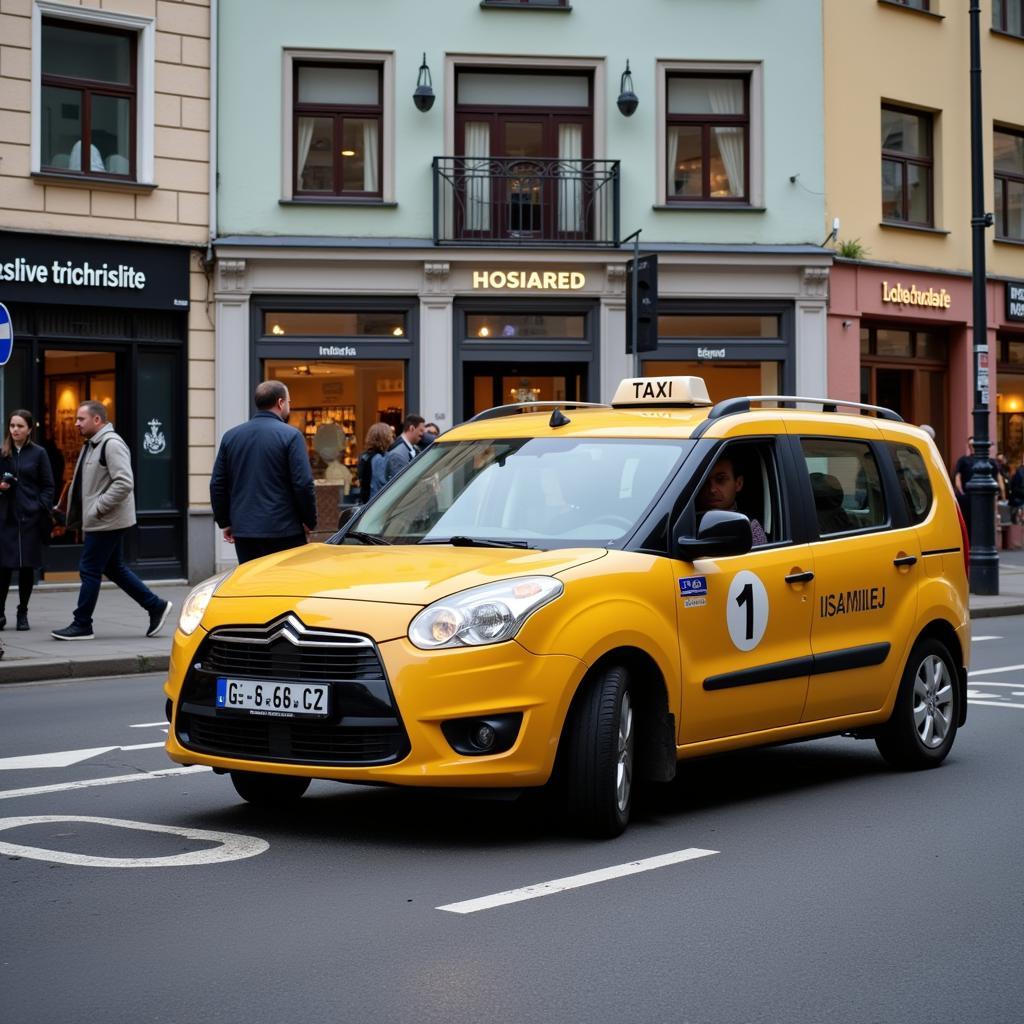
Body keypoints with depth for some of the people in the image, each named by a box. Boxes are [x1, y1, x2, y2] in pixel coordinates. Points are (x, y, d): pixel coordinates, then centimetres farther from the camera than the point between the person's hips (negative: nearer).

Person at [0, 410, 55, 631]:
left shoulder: (38, 454, 3)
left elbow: (48, 486, 4)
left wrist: (42, 510, -7)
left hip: (29, 518, -1)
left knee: (27, 566, 3)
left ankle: (23, 613, 14)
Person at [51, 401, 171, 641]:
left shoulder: (112, 444, -17)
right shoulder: (92, 445, 16)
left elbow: (124, 483, -26)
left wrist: (98, 508, -23)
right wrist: (81, 517, 15)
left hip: (106, 522, -10)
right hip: (99, 522, 10)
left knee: (89, 571, -4)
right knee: (114, 569, 14)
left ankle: (81, 626, 4)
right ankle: (156, 606, 19)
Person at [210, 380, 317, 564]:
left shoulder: (230, 436, 8)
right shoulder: (291, 436, -8)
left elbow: (217, 484, 10)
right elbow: (303, 484, -12)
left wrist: (224, 522, 19)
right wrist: (309, 521, 0)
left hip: (243, 532, 5)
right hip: (283, 532, -5)